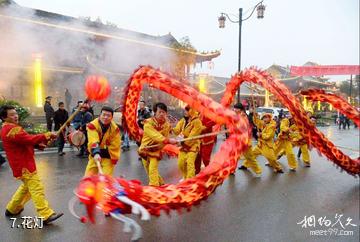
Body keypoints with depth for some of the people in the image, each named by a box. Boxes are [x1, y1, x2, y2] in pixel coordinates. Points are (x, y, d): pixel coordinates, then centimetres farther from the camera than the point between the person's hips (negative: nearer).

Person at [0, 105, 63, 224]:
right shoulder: (12, 130, -20)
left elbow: (24, 141, 17)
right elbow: (29, 139, -30)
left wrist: (37, 143, 1)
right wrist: (47, 135, -29)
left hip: (23, 162, 11)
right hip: (23, 165, -11)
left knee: (26, 186, 25)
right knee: (36, 188, -11)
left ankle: (12, 209, 38)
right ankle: (46, 215, -10)